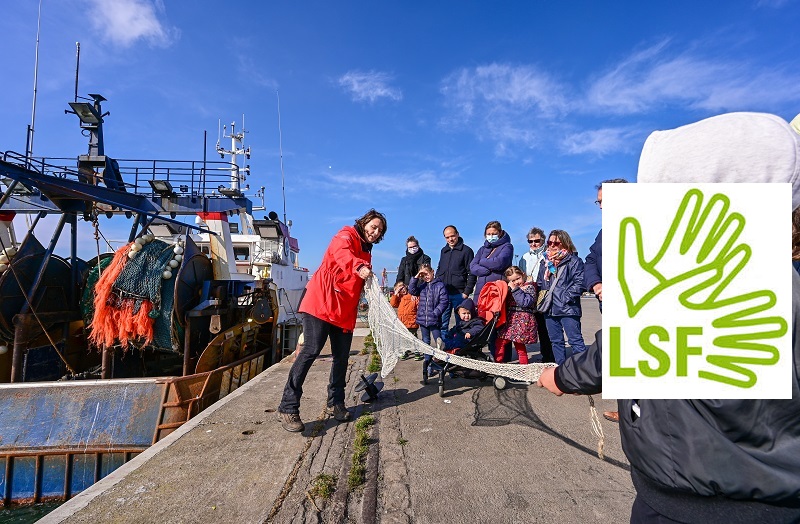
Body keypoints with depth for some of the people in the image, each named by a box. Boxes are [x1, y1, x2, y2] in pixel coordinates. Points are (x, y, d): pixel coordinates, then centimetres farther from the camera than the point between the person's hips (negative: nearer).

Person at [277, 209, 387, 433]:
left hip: (345, 311, 8)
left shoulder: (366, 252, 23)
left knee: (342, 357, 7)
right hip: (322, 303, -8)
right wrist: (358, 267, -44)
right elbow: (341, 252, -26)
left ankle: (335, 403, 22)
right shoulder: (346, 236, -1)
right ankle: (288, 408, -6)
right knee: (311, 350, -14)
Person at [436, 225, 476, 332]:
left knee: (460, 323, 5)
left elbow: (471, 273, -6)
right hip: (443, 294, 5)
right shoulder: (443, 251, 15)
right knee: (442, 323, 7)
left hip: (459, 294, -5)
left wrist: (467, 292, -12)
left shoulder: (466, 250, -3)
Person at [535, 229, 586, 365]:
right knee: (556, 342, 12)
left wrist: (566, 298, -17)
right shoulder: (545, 263, 18)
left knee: (575, 341, -5)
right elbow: (539, 284, 21)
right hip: (550, 309, 7)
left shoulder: (574, 261, -1)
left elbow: (579, 283, -11)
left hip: (568, 309, -6)